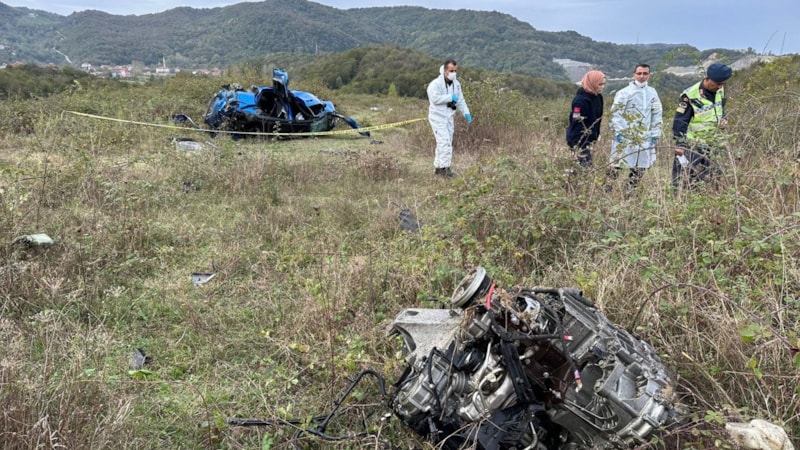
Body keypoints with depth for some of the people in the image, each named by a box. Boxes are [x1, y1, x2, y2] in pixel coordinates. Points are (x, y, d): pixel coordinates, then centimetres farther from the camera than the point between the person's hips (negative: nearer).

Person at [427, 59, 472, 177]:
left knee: (447, 143, 10)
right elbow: (435, 98, -30)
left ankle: (438, 167, 20)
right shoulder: (435, 84, -15)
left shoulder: (456, 84, 9)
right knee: (444, 141, -17)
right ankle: (445, 167, -16)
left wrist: (466, 113, 0)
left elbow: (460, 100, 13)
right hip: (437, 117, -8)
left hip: (449, 118, 8)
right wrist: (451, 97, -23)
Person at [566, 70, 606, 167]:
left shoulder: (598, 97, 6)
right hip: (580, 141, -9)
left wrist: (597, 134, 13)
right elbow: (577, 123, -24)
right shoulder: (580, 100, -21)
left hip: (589, 139, 9)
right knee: (586, 166, -9)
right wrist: (578, 146, -25)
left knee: (587, 166, 13)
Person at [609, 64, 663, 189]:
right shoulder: (624, 92, -4)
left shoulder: (652, 93, 10)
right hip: (625, 137, -5)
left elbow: (657, 114, 14)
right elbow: (615, 113, -7)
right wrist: (618, 132, -14)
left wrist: (655, 134, 8)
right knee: (617, 166, -7)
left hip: (645, 138, 5)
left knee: (640, 168, 8)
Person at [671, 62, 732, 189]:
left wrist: (723, 118, 0)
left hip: (714, 145, 7)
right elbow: (679, 122, -17)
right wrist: (680, 146, -21)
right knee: (685, 183, -3)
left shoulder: (720, 90, 3)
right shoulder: (690, 95, -17)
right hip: (693, 147, -6)